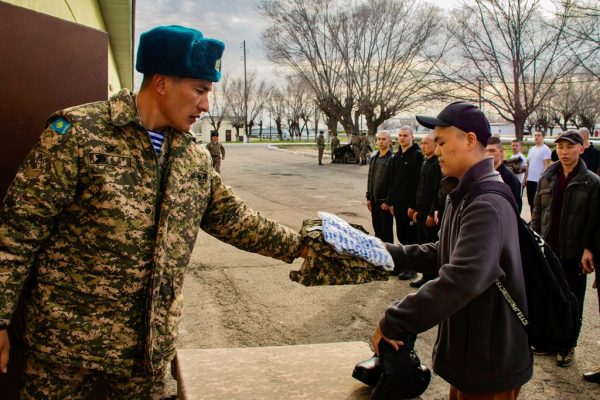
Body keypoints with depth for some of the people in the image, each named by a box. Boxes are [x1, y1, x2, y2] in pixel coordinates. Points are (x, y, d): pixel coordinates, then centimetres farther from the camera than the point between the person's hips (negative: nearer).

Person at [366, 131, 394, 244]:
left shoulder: (392, 159, -11)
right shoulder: (373, 157, 11)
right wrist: (369, 197, 12)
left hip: (385, 201, -7)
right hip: (374, 199, 7)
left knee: (386, 230, 3)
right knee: (377, 229, 15)